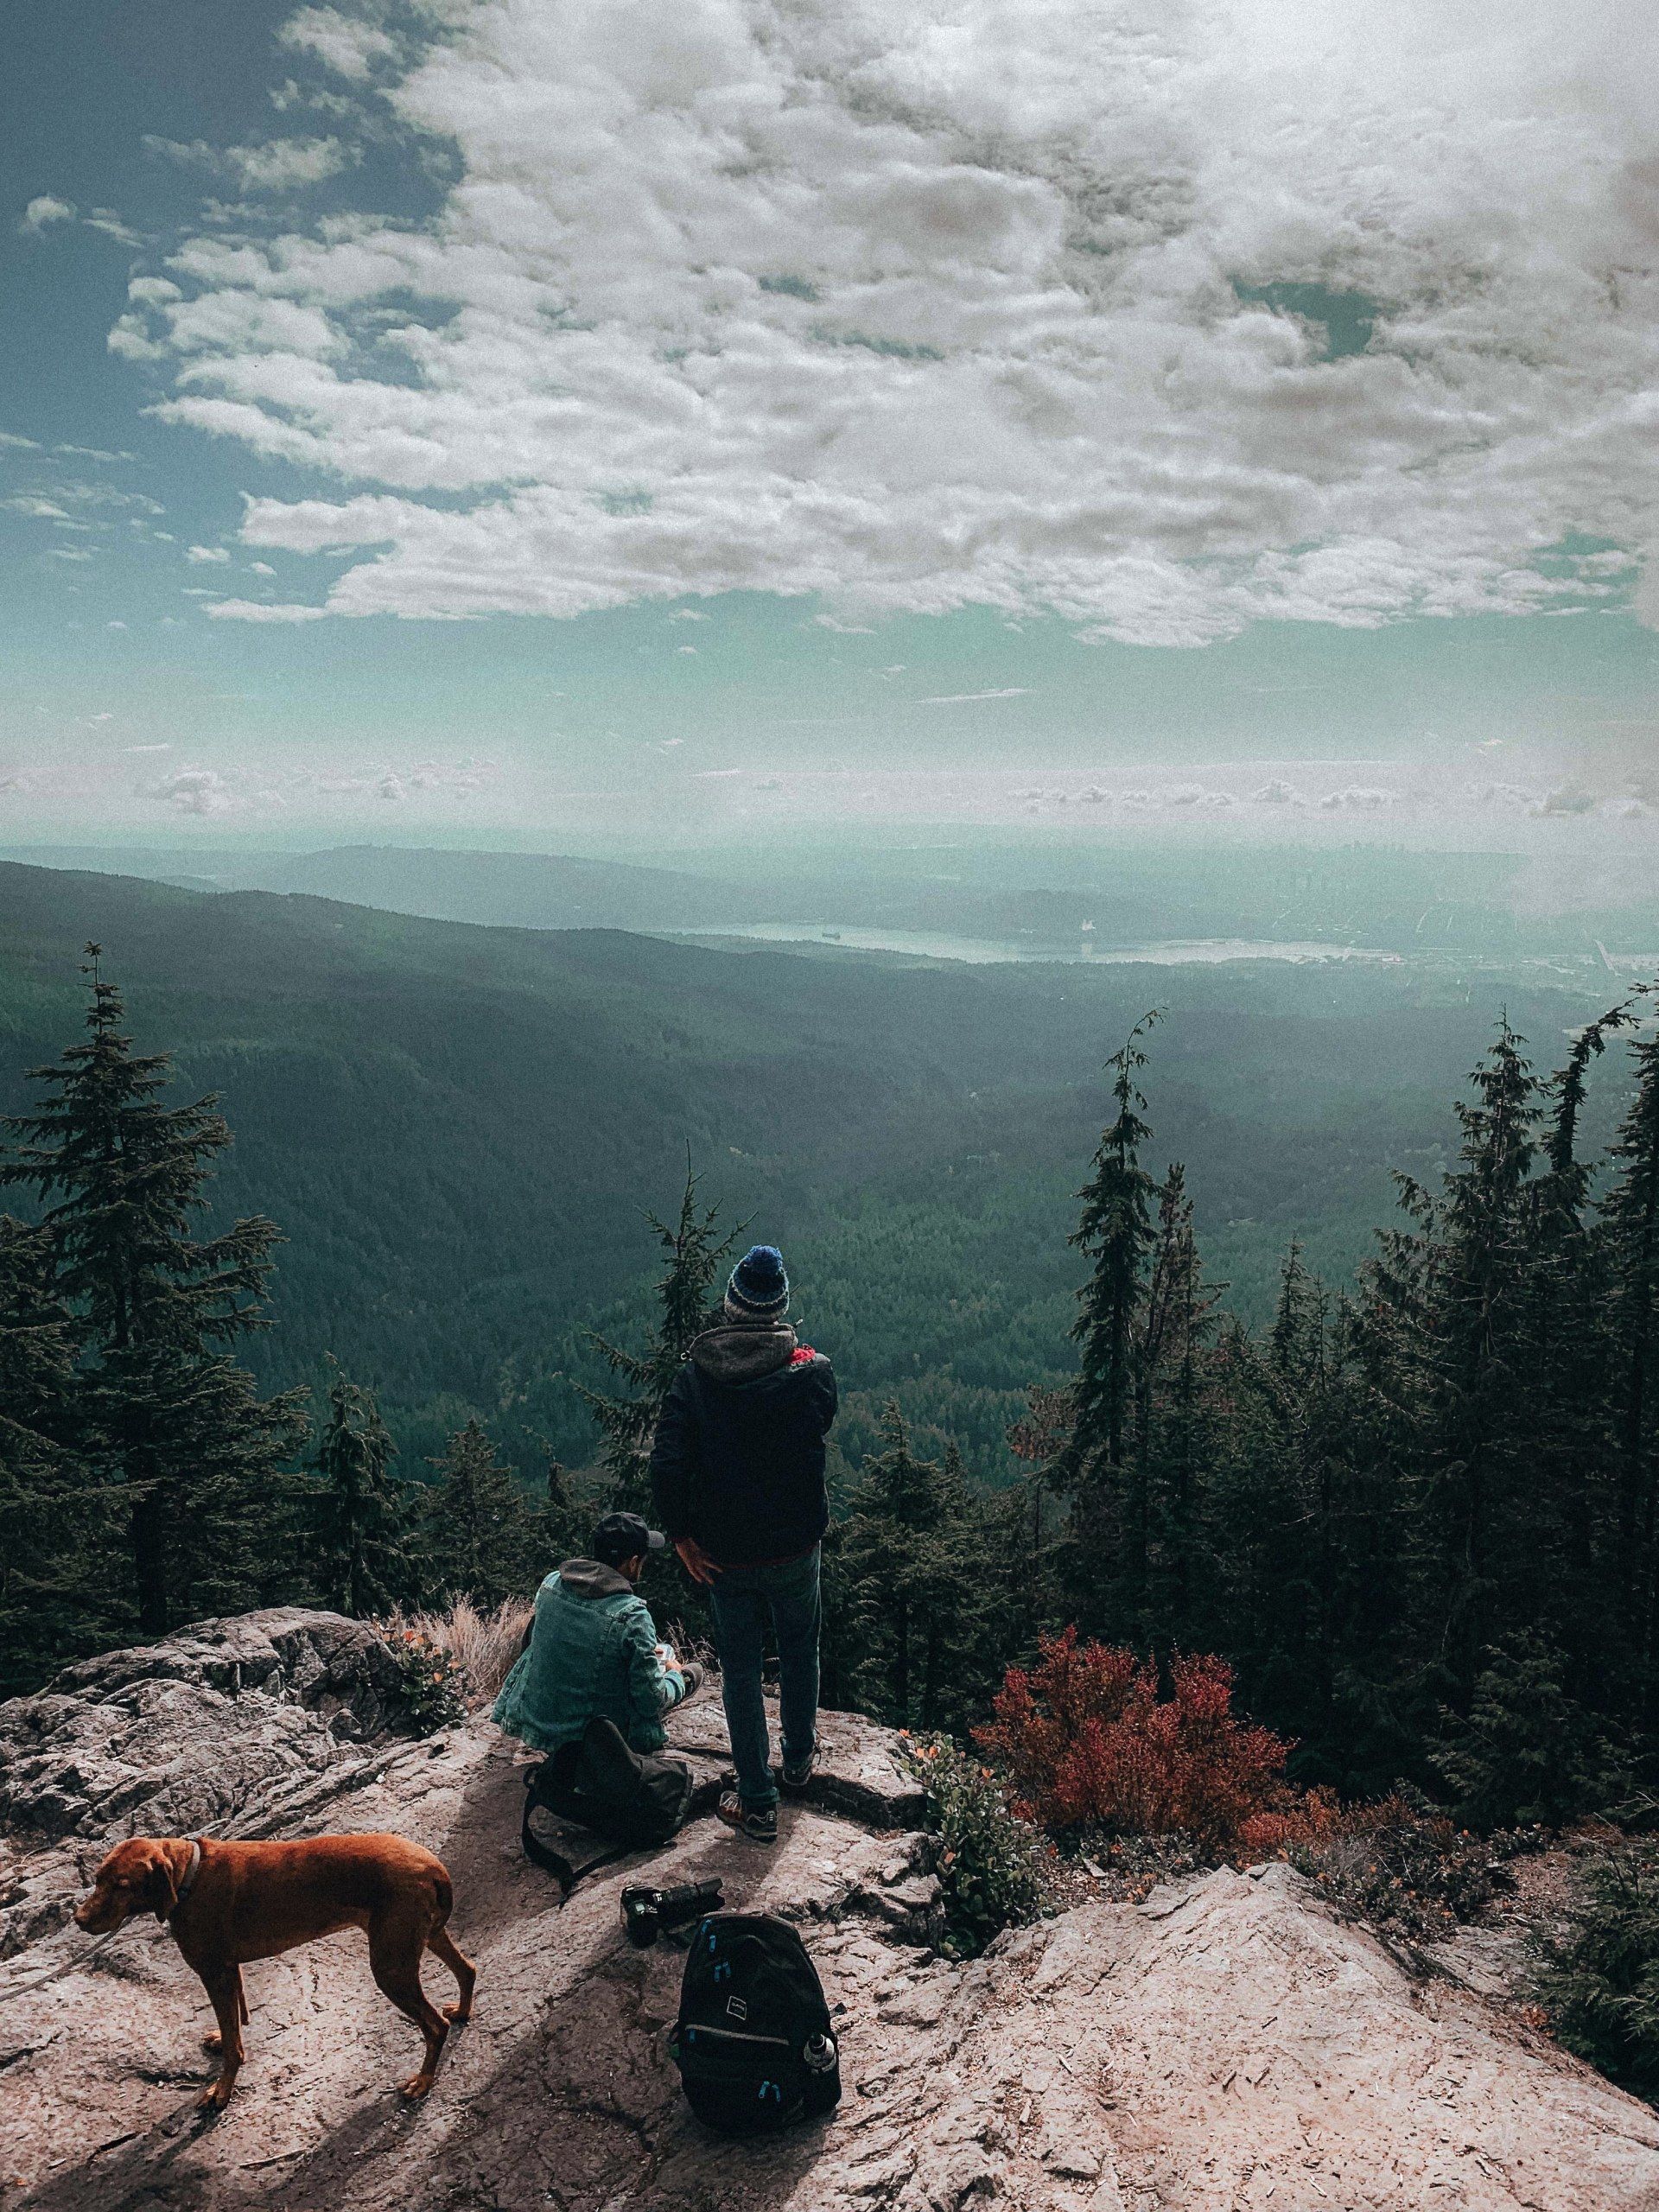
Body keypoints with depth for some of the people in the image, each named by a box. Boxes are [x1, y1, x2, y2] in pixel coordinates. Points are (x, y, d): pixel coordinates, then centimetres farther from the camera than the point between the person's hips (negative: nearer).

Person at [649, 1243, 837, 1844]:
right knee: (799, 1648, 25)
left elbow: (667, 1463, -19)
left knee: (740, 1670, 13)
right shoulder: (812, 1372, -14)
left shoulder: (695, 1377, -14)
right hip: (795, 1545, 1)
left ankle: (758, 1805, 19)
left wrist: (682, 1536, -7)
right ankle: (799, 1757, 44)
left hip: (724, 1552, 0)